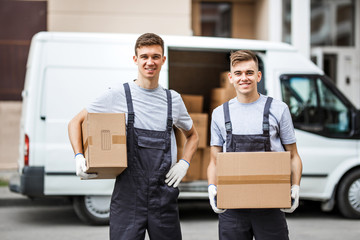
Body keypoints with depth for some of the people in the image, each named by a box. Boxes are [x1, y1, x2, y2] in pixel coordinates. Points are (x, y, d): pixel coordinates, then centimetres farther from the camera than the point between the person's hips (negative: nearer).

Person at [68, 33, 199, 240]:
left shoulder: (173, 99, 10)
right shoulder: (118, 96, 0)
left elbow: (193, 135, 26)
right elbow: (76, 122, 8)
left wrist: (184, 164, 8)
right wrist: (79, 157, -7)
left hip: (164, 194, 3)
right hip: (128, 193, -3)